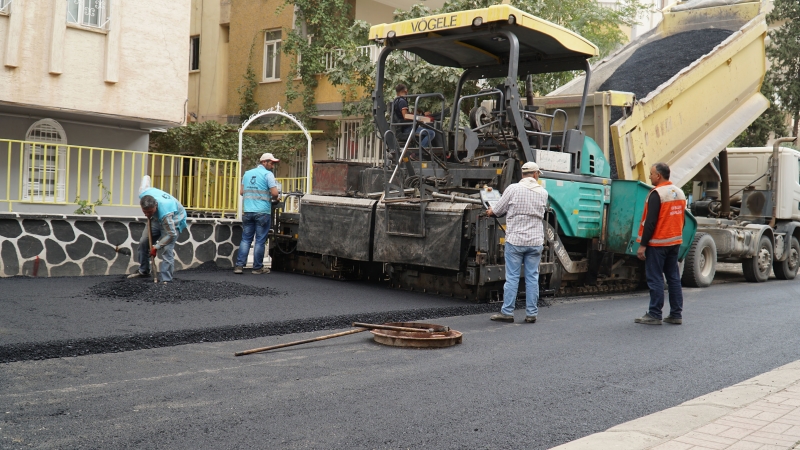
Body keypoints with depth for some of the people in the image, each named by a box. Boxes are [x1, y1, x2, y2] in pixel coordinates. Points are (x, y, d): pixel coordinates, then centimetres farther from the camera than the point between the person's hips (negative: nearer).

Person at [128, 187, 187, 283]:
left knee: (167, 249, -21)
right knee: (143, 241, 7)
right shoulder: (143, 196, -28)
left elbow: (171, 234, -33)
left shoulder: (165, 213, -45)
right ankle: (143, 271, 26)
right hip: (157, 218, 7)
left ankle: (166, 280, -19)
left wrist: (156, 247, -23)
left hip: (174, 220, -7)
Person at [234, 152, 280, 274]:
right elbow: (274, 193, -14)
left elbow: (241, 192, 16)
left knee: (246, 239, 10)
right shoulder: (268, 174, -6)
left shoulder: (247, 173, 14)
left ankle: (239, 265, 3)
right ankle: (257, 267, 8)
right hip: (262, 212, -5)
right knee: (260, 240, 2)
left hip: (248, 211, 5)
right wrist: (274, 197, 6)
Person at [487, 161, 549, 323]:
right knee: (532, 278, 7)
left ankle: (507, 312, 6)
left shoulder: (513, 189, -6)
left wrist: (489, 212, 24)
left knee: (512, 277, 2)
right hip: (536, 241, 2)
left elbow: (496, 211, 0)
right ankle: (531, 313, 11)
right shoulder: (543, 192, 4)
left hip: (515, 240, -2)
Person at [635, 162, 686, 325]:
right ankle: (676, 315, 13)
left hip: (657, 244, -8)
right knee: (674, 278, 10)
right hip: (674, 243, 8)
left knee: (655, 279, -4)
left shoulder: (656, 194, -15)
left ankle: (654, 315, -2)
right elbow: (681, 220, 17)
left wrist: (642, 245, -16)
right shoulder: (679, 192, 12)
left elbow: (650, 222, -19)